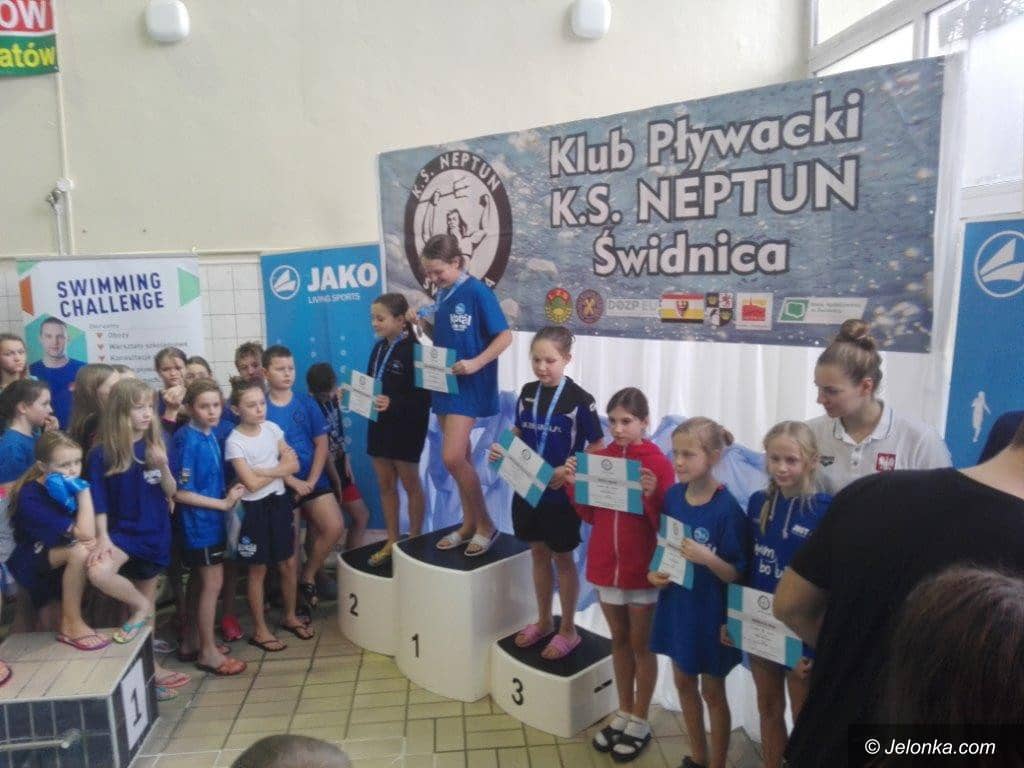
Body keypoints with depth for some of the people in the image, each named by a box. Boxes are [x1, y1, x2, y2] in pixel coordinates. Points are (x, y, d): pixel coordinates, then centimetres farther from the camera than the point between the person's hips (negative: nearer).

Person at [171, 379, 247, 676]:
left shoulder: (210, 435, 3)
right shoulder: (188, 442, -21)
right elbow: (180, 493, -21)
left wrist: (228, 492, 0)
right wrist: (224, 503, -17)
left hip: (209, 519, 8)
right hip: (199, 522, -8)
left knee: (200, 581, 18)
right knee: (212, 584, 1)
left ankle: (192, 642, 32)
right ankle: (208, 651, 15)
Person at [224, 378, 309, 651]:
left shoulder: (272, 428, -1)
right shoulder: (234, 441, -16)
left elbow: (293, 464, -2)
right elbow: (252, 483, -21)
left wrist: (264, 471, -15)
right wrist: (280, 468, -9)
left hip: (279, 501, 5)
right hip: (255, 508, -5)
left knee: (289, 563, 13)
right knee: (258, 570, 7)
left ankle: (289, 616, 33)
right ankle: (260, 630, 21)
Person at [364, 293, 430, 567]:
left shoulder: (414, 351, -17)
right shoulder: (379, 348, 7)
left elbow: (423, 397, -21)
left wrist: (393, 404, -32)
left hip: (406, 428, -7)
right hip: (379, 424, 7)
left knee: (410, 485, 8)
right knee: (385, 485, 14)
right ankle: (392, 541, 27)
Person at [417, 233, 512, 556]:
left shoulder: (477, 292, -13)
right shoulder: (441, 295, 8)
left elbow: (505, 336, -14)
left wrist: (476, 363, -24)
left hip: (469, 386, -7)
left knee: (452, 457, -13)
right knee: (460, 457, 12)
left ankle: (485, 524, 5)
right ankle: (469, 523, 24)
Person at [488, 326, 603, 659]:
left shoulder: (579, 400, -14)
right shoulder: (527, 393, 1)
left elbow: (597, 446, -10)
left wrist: (568, 471, -23)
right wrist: (502, 450, -9)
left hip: (560, 492, -5)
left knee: (562, 558, 9)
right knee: (538, 553, 18)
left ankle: (568, 630, 26)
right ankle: (544, 621, 36)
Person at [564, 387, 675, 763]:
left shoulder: (658, 464, -13)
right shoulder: (599, 458, -1)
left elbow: (663, 524, -13)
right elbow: (590, 515, 4)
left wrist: (651, 495, -30)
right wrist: (574, 484, -11)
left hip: (642, 570, -4)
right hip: (604, 565, 4)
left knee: (641, 644, 11)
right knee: (619, 640, 18)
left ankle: (640, 721, 27)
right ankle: (624, 713, 34)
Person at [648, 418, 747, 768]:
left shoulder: (727, 508, -22)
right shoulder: (672, 496, -5)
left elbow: (737, 575, -17)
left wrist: (708, 559, -34)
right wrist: (652, 572, -7)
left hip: (710, 613, -6)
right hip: (676, 605, 6)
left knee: (712, 691, 13)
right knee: (684, 683, 21)